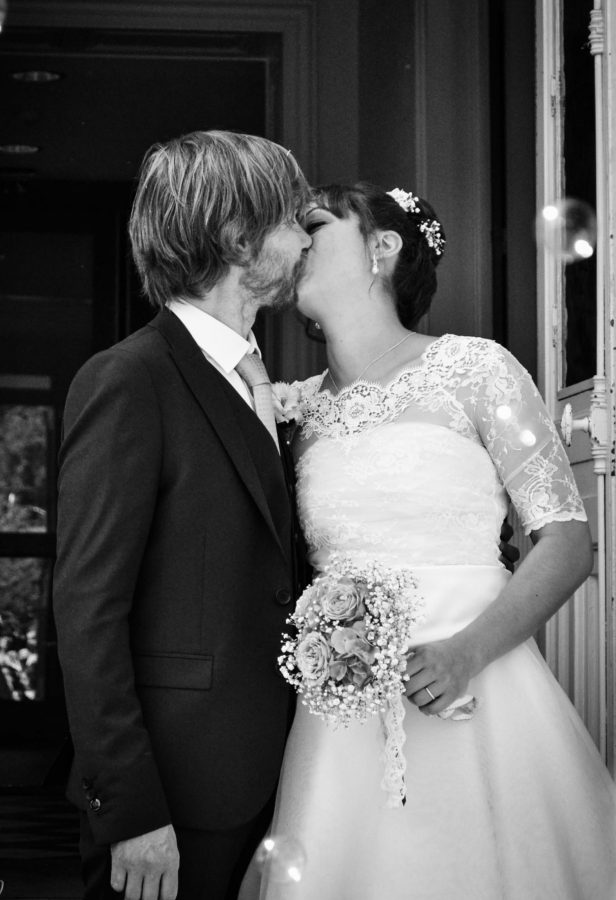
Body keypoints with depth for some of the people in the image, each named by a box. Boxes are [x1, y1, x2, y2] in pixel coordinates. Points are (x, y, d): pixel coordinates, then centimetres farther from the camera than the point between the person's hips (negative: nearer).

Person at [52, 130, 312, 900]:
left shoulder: (253, 384, 13)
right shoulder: (126, 382, -13)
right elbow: (87, 611, -17)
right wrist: (129, 807, -18)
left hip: (258, 773, 8)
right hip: (174, 785, -8)